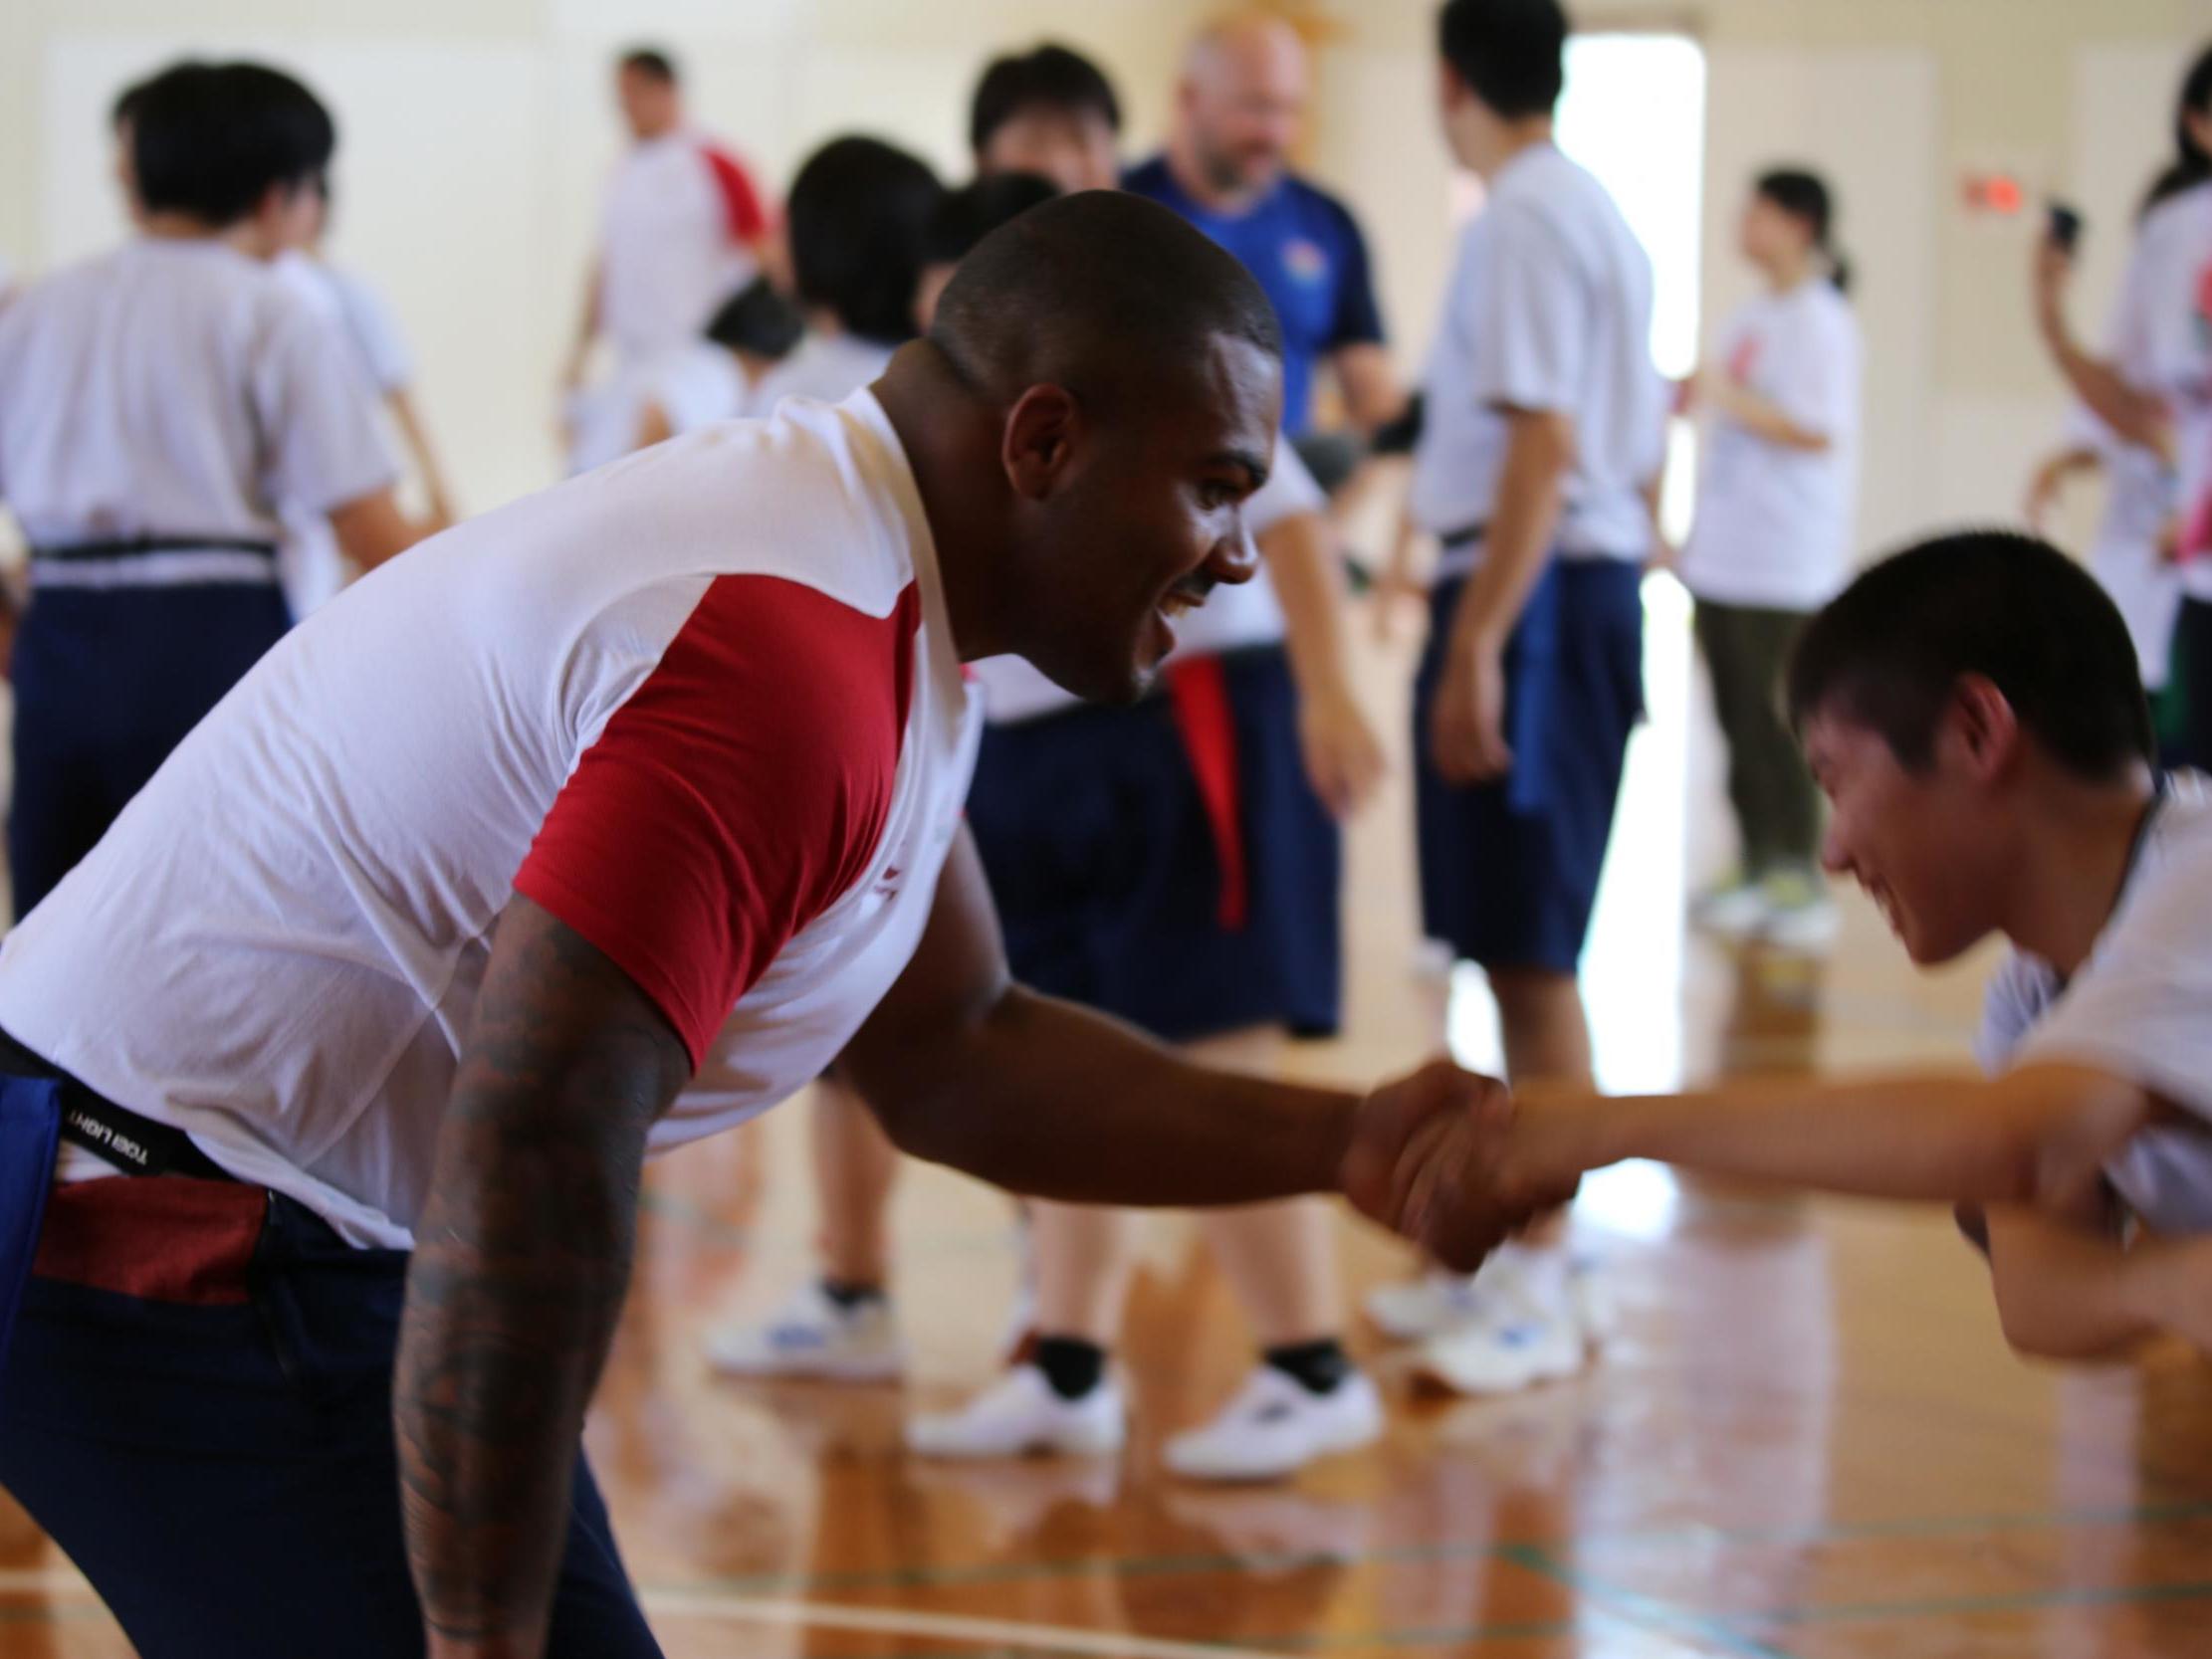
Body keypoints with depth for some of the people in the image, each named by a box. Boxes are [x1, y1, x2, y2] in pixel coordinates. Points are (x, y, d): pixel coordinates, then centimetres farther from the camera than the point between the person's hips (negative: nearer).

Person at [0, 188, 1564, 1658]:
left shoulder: (857, 588, 10)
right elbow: (531, 1146, -33)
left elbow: (950, 1060, 17)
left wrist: (1346, 1144, 8)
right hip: (173, 1252, -11)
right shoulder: (794, 648, -26)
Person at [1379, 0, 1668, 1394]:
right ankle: (1520, 1255, 22)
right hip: (1596, 582, 10)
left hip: (1533, 597, -10)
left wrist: (1477, 647, -22)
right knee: (1516, 949, 14)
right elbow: (1636, 441, 19)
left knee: (1528, 952, -6)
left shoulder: (1527, 218, -13)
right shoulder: (1596, 212, 16)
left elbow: (1541, 447, -20)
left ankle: (1545, 1291, -2)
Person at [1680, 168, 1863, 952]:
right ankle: (1758, 874, 16)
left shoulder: (1820, 323, -10)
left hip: (1785, 566, -8)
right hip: (1725, 557, 8)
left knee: (1778, 723, -8)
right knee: (1739, 720, 9)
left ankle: (1804, 883, -4)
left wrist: (1726, 397, -20)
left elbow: (1819, 433, -16)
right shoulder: (1751, 319, 15)